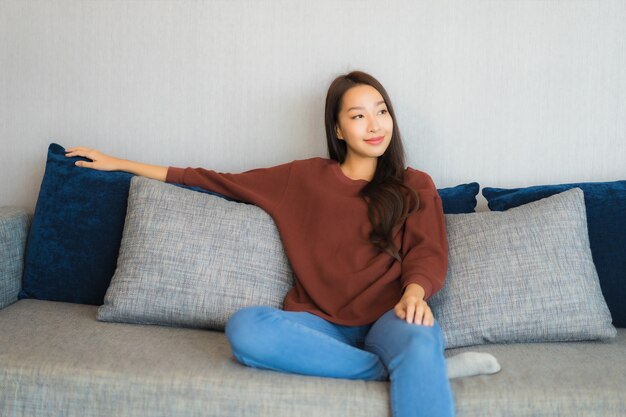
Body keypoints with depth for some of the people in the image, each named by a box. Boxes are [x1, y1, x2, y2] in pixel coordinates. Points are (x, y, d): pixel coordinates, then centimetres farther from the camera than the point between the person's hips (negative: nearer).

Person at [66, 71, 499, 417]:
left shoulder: (415, 186, 15)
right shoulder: (304, 178, 16)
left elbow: (428, 253, 3)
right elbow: (221, 181, 20)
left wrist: (415, 292, -22)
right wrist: (122, 164, 22)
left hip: (386, 319, -2)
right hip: (321, 325, 2)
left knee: (419, 341, -38)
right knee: (245, 327, -32)